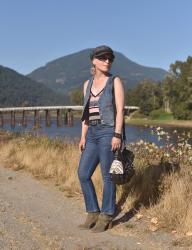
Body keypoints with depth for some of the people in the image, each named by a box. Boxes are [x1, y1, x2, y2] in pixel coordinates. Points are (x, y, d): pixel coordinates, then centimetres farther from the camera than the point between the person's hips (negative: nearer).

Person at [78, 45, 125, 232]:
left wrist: (117, 136, -18)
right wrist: (83, 137, 8)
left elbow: (120, 110, -8)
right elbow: (87, 113, 15)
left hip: (109, 133, -6)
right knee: (83, 174, 2)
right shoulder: (88, 84, 15)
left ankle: (106, 218, 12)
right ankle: (93, 214, 15)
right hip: (93, 134, 6)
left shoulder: (115, 81, -1)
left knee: (107, 176, -1)